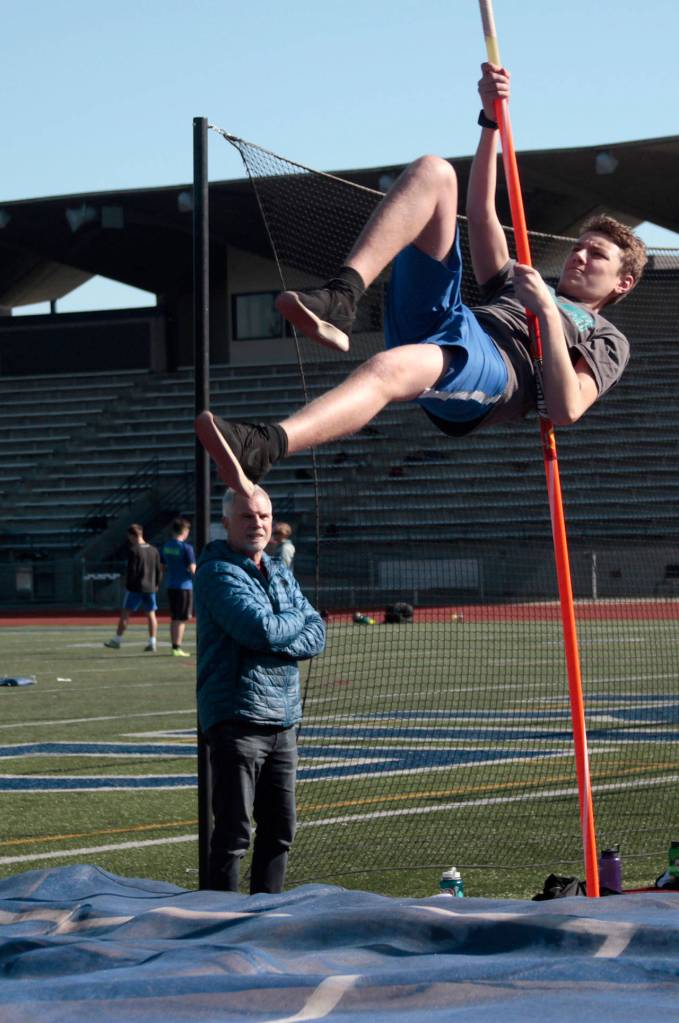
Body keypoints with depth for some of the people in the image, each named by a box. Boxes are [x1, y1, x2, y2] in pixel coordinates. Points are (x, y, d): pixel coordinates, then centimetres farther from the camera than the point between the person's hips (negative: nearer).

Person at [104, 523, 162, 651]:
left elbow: (131, 570, -14)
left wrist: (128, 584, -3)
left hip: (135, 588, -5)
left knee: (125, 613, 4)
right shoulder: (153, 550, 8)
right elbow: (159, 570, 11)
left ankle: (117, 640, 9)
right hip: (150, 587, 5)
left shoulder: (133, 550, -11)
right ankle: (152, 643, 1)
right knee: (151, 614, 5)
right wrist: (156, 584, 20)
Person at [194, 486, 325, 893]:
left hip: (283, 719, 8)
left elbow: (316, 636, 8)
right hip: (237, 718, -8)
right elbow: (262, 630, -20)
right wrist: (297, 620, 0)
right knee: (234, 833, -6)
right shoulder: (217, 573, -7)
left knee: (280, 829, 12)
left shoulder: (281, 573, 18)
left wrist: (275, 641, -11)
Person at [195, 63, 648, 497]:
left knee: (390, 368, -44)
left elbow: (565, 411, 1)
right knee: (432, 172, -5)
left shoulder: (607, 341, 23)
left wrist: (548, 312, -4)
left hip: (493, 365, -6)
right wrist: (492, 119, 22)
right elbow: (481, 213, 32)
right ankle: (342, 297, -28)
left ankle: (259, 448, -66)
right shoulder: (518, 284, 43)